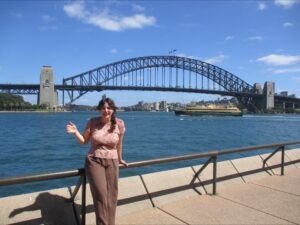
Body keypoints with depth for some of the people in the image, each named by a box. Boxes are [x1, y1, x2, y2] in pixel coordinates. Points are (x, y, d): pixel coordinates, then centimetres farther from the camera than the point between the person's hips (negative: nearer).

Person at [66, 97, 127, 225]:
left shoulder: (119, 123, -6)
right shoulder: (92, 122, -6)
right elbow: (84, 141, 2)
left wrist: (120, 159, 20)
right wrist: (75, 132, -16)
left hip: (112, 162, 1)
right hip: (94, 161, -1)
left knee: (111, 197, 5)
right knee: (101, 195, -10)